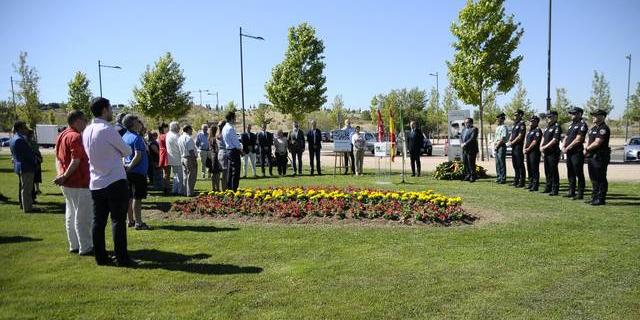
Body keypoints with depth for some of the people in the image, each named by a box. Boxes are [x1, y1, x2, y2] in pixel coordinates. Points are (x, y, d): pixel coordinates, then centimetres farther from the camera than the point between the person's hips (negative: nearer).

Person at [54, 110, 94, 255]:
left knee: (71, 214, 15)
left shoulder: (61, 136, 14)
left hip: (67, 183, 10)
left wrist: (61, 174, 4)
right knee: (83, 216, -3)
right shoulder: (76, 136, -17)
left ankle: (74, 245, 23)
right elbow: (75, 161, -22)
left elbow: (58, 158, 15)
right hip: (79, 183, -10)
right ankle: (85, 247, 3)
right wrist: (65, 176, -14)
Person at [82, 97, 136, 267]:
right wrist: (117, 151, 15)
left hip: (95, 184, 7)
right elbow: (127, 151, -4)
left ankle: (100, 257, 16)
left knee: (98, 221, 9)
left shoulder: (87, 131, 8)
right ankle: (121, 258, 3)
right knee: (118, 221, -1)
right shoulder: (108, 130, -14)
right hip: (115, 182, -7)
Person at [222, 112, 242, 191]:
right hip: (234, 151, -10)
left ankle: (229, 189, 19)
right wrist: (240, 149, -3)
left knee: (230, 172, 14)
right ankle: (234, 189, -6)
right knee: (235, 172, -7)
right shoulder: (230, 128, -17)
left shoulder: (225, 128, 13)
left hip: (229, 151, 10)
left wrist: (239, 147, 14)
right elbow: (235, 141, -17)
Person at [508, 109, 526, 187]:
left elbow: (520, 136, -17)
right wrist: (510, 141, 4)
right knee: (515, 164, 13)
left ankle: (521, 182, -3)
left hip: (518, 146, -10)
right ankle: (516, 181, 20)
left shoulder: (521, 124, -10)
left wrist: (513, 142, -10)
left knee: (520, 165, -6)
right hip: (513, 147, 10)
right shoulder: (515, 124, 18)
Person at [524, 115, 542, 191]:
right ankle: (530, 184, 20)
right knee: (529, 168, 13)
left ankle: (535, 186, -5)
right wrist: (525, 149, 6)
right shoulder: (529, 130, 20)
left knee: (535, 169, -7)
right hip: (528, 152, 9)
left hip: (534, 152, -9)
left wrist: (528, 149, -11)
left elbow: (535, 142, -15)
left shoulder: (537, 130, -8)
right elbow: (526, 140, 20)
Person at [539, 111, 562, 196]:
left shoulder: (557, 127, -11)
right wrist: (541, 146, 2)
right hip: (546, 152, 9)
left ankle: (555, 190, 0)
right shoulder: (547, 127, 17)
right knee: (547, 171, 14)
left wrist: (545, 147, -16)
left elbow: (554, 140, -18)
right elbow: (543, 137, 19)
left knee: (553, 171, -5)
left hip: (553, 152, -9)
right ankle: (548, 188, 24)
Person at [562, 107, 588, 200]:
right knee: (570, 173, 13)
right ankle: (571, 192, 20)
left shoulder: (582, 125, -9)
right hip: (569, 153, 9)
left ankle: (580, 194, 0)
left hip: (577, 153, -9)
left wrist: (568, 148, -13)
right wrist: (563, 146, 2)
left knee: (579, 174, -4)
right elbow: (566, 137, 19)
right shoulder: (571, 124, 18)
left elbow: (578, 140, -17)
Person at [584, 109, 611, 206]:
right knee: (593, 178, 15)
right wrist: (586, 149, 2)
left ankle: (601, 199, -1)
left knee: (600, 179, -5)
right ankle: (594, 197, 24)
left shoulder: (604, 129, -14)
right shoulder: (593, 128, 17)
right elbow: (589, 140, 20)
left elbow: (597, 143, -20)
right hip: (592, 156, 10)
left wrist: (587, 148, -4)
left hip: (600, 157, -10)